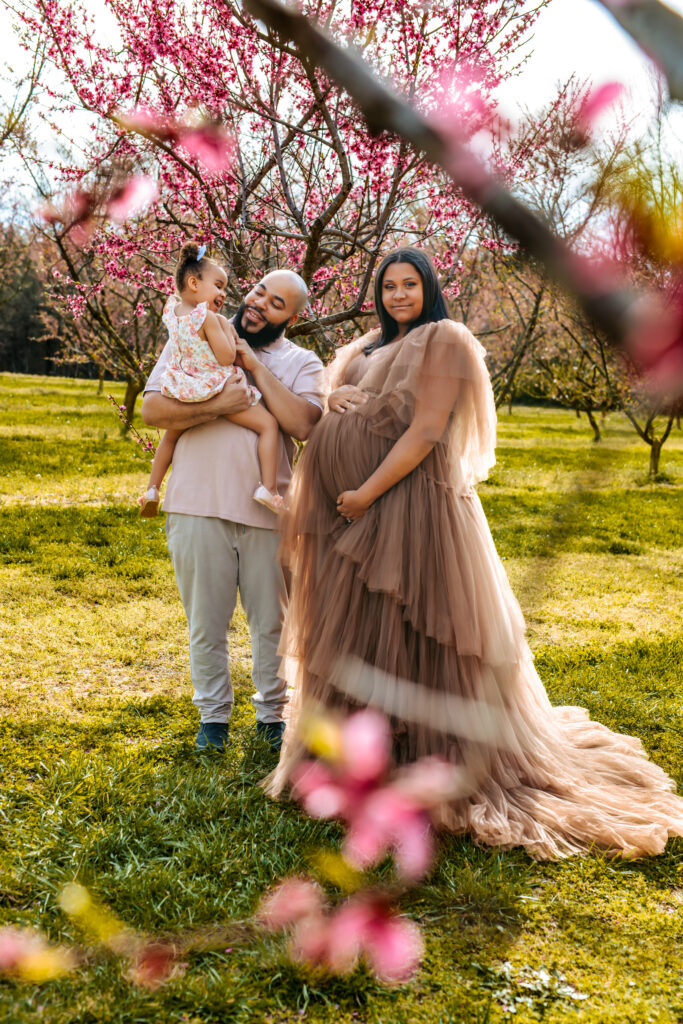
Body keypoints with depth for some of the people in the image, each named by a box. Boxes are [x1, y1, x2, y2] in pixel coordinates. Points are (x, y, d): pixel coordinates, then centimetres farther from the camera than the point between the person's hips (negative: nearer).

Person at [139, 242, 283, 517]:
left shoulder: (171, 309, 2)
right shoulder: (207, 317, -20)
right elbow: (226, 358, -20)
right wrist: (226, 328, -5)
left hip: (182, 389, 7)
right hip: (216, 388, -7)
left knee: (171, 435, 33)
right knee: (268, 423, 0)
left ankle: (152, 489, 37)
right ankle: (268, 488, -12)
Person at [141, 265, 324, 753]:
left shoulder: (303, 364, 6)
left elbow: (303, 424, -14)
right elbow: (153, 409, -4)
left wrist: (256, 366, -11)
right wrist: (220, 406, -16)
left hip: (269, 511, 0)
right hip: (198, 506, 0)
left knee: (273, 622, 9)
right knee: (207, 622, 9)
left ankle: (273, 713, 27)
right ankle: (214, 715, 26)